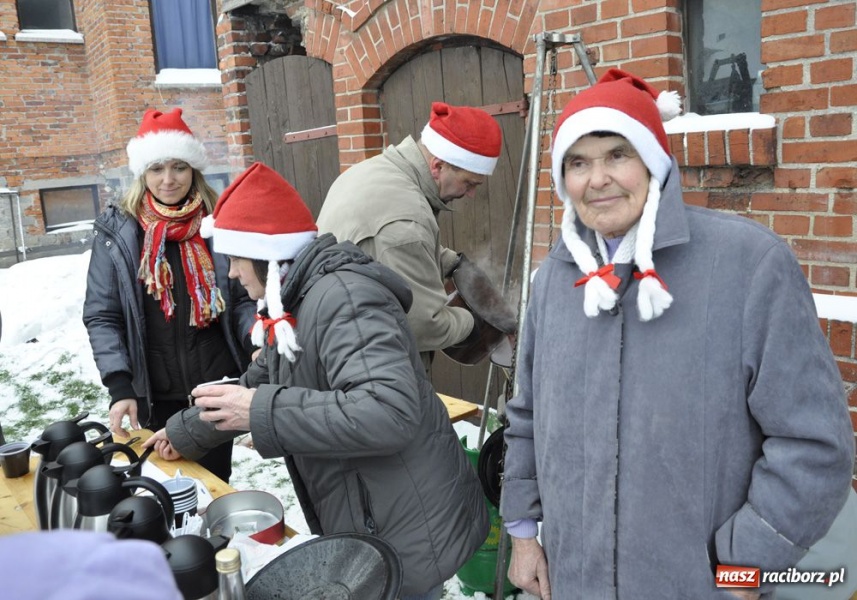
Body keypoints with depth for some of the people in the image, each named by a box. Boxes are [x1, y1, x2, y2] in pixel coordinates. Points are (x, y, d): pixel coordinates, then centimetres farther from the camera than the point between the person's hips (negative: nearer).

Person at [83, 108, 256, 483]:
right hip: (154, 395, 0)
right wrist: (119, 387, -11)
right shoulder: (117, 231, -1)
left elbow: (242, 298, 3)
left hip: (216, 385, 0)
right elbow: (101, 316, -2)